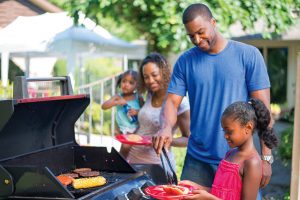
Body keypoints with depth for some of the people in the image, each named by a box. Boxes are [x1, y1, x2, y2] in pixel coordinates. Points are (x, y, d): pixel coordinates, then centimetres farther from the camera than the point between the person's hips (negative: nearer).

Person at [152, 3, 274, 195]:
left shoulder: (248, 55, -5)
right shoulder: (185, 61, 3)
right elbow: (172, 102, 1)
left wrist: (266, 157, -9)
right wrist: (167, 127, -22)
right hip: (197, 159, 2)